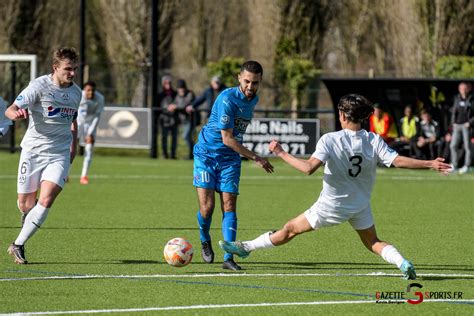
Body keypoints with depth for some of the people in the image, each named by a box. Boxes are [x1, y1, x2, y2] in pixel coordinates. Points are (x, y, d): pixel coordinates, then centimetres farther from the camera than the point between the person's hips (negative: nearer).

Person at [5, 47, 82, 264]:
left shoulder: (76, 92, 6)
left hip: (60, 154, 2)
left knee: (46, 199, -18)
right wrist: (15, 113, -42)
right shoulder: (39, 86, -10)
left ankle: (18, 245, -9)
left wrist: (73, 147, 20)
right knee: (25, 203, 5)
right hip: (33, 150, -2)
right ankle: (27, 218, 44)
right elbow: (10, 110, -19)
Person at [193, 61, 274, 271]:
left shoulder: (253, 99, 4)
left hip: (230, 159, 5)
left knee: (229, 206, -6)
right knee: (207, 207, -12)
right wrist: (255, 158, -20)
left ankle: (228, 258, -9)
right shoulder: (227, 99, -21)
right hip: (207, 154, -5)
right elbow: (227, 138, -22)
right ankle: (205, 241, 18)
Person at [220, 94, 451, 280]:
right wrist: (430, 164, -9)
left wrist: (281, 154, -22)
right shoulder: (374, 141, -11)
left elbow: (309, 168, -32)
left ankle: (245, 248, 25)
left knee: (291, 229, 11)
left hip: (332, 205, -3)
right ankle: (402, 262, -9)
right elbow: (398, 161, -17)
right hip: (360, 205, 3)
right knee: (373, 242, 18)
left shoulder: (329, 140, -21)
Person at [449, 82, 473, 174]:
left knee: (467, 146, -4)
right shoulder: (457, 99, 12)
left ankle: (466, 166, 1)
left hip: (467, 126, -6)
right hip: (457, 125, 6)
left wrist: (470, 122, -13)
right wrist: (453, 122, 6)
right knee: (453, 146, 3)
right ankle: (454, 166, 11)